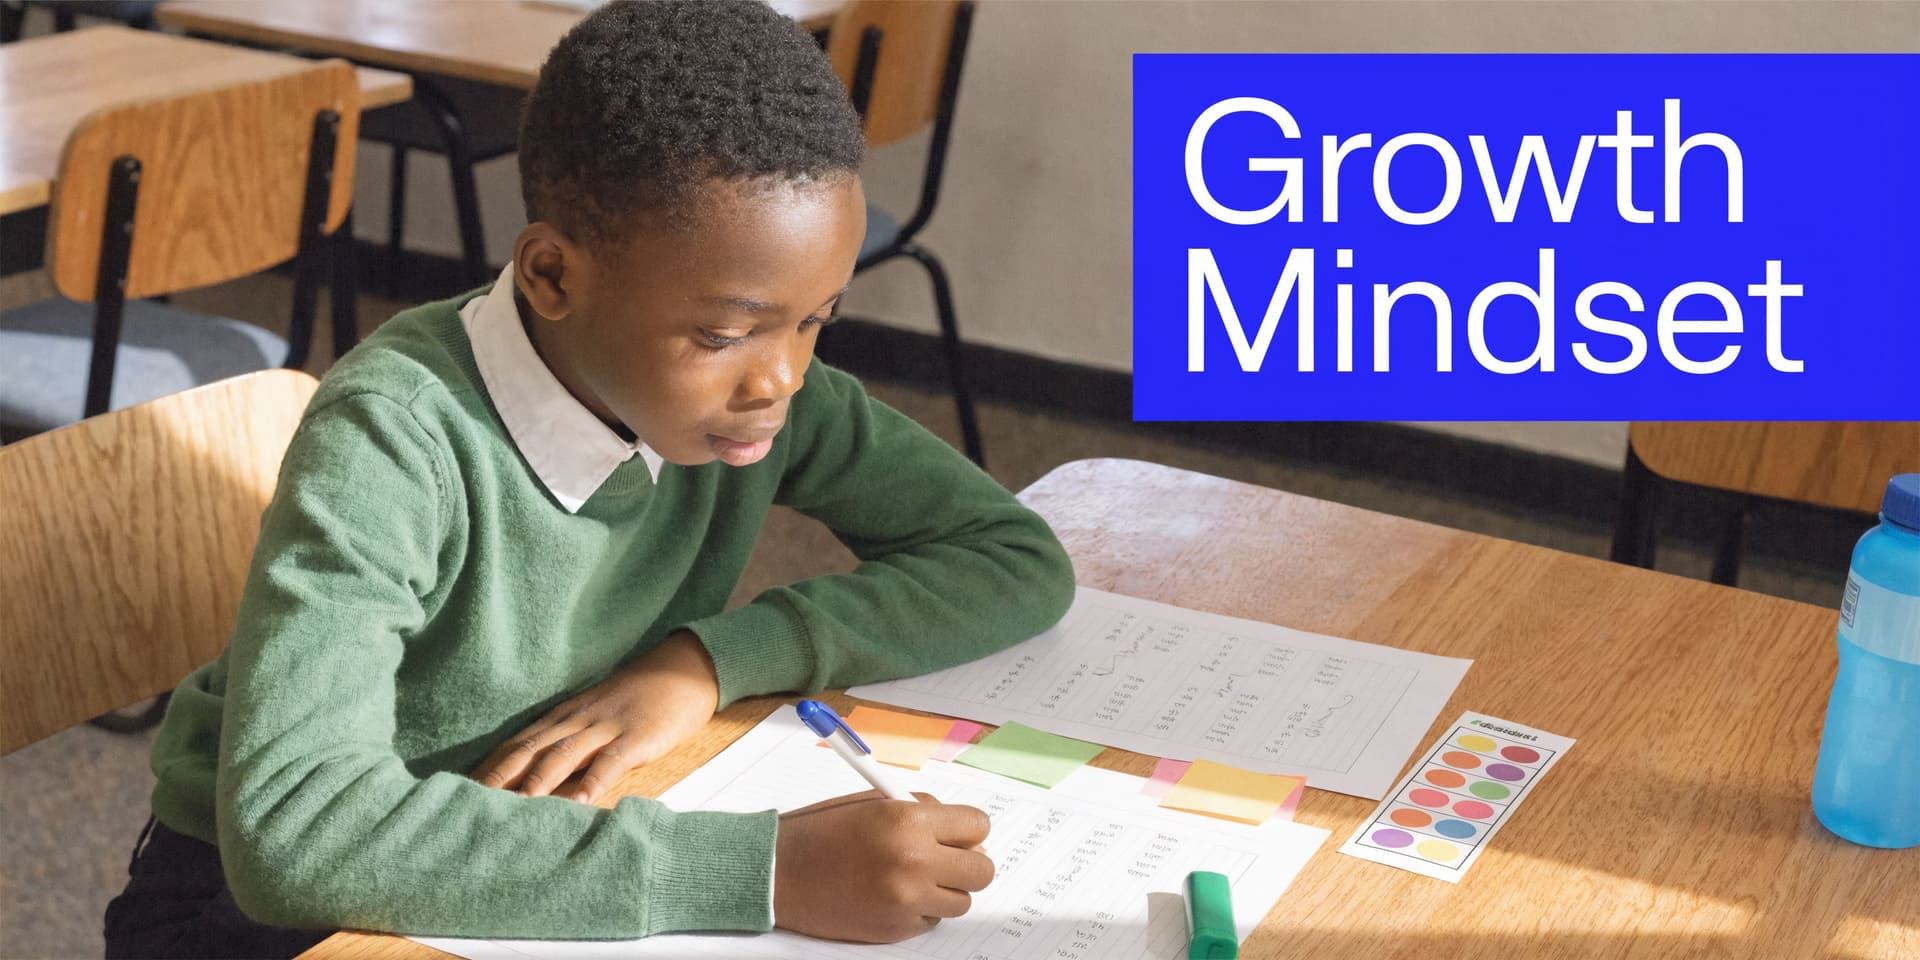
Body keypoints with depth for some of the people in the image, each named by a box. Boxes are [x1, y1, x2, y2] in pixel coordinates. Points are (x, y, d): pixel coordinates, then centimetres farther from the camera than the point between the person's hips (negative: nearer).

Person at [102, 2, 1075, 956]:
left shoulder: (755, 385, -12)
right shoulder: (394, 442, -27)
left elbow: (1021, 557, -7)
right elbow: (293, 829, -37)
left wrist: (708, 657, -20)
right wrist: (766, 866, -41)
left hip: (544, 865, 4)